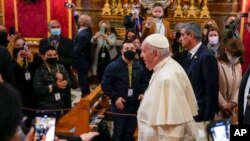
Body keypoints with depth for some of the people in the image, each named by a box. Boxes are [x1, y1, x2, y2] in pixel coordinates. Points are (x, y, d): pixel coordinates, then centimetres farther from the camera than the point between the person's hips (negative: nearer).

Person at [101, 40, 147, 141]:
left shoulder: (139, 67, 4)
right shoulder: (113, 66, -11)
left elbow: (143, 82, 18)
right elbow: (105, 84, -9)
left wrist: (142, 93, -1)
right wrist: (115, 98, -16)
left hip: (134, 106, 4)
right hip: (120, 106, -4)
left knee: (130, 132, 15)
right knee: (118, 132, 8)